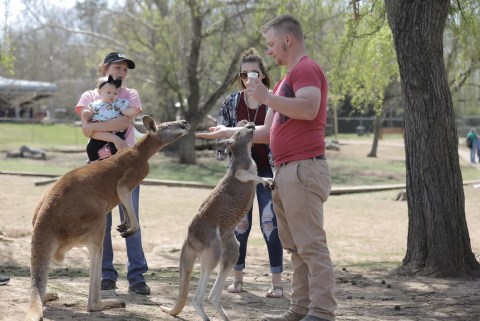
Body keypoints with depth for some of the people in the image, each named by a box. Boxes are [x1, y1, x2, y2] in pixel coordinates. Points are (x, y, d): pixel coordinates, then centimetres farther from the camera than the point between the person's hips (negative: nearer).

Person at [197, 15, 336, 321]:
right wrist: (228, 132, 27)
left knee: (311, 244, -11)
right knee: (296, 247, 9)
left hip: (303, 169, -10)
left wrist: (267, 97, -18)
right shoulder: (289, 77, 25)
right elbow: (268, 132, 28)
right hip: (286, 171, 10)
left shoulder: (307, 69, -6)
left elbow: (309, 108, -26)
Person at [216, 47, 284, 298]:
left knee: (270, 224, -6)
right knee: (239, 224, 7)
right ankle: (237, 278, 17)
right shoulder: (231, 102, 5)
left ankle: (277, 282, -1)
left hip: (268, 170, -2)